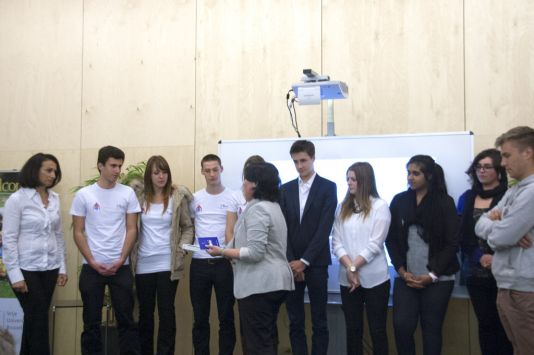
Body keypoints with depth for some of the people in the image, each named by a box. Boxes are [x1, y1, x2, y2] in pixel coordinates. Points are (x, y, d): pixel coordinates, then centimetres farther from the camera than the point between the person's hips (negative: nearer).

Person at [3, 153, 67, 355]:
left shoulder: (54, 199, 7)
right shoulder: (17, 199, -9)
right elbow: (9, 239, -10)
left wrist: (62, 267, 9)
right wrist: (15, 275, -14)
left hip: (49, 269, 5)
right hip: (26, 269, -5)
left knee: (34, 319, 12)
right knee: (39, 320, -3)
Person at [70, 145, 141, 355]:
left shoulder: (128, 193, 2)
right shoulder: (83, 195, 0)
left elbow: (132, 230, 1)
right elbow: (78, 232, 0)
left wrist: (120, 261, -8)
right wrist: (93, 262, -7)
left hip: (121, 267, 0)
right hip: (91, 267, 0)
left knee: (126, 318, 4)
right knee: (91, 320, 8)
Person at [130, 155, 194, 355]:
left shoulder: (178, 196, -1)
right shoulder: (139, 196, 4)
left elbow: (188, 227, 4)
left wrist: (182, 247, -10)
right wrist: (130, 254, -3)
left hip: (168, 264, -2)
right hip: (143, 264, 2)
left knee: (166, 312, 2)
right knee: (145, 312, 12)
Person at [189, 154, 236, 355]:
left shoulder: (232, 197, -1)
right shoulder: (195, 198, 7)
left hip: (224, 263, -2)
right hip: (199, 263, 2)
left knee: (226, 316, 5)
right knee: (200, 318, 10)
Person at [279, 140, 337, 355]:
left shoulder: (328, 187, -1)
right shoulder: (286, 189, 10)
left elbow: (324, 228, -9)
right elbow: (282, 228, 4)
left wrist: (304, 261, -14)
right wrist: (291, 261, -7)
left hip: (316, 263, -3)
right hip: (291, 264, 3)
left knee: (319, 322, 4)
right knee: (295, 322, 7)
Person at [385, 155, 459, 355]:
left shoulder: (445, 202, -1)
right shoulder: (399, 201, 7)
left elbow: (452, 243, -3)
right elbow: (391, 239, 7)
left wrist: (432, 275, -9)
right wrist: (402, 271, -4)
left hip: (437, 279, -2)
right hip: (406, 277, 2)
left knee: (432, 329, 4)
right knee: (401, 325, -8)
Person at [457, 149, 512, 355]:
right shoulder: (467, 198, 10)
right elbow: (462, 235, 4)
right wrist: (480, 257, -10)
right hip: (475, 272, 3)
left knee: (503, 325, 1)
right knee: (485, 324, 10)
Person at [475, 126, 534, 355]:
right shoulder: (514, 191, 15)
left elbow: (499, 237, -20)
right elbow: (480, 227, 9)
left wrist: (491, 221, 1)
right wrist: (500, 224, -12)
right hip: (507, 287, 9)